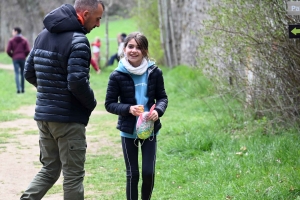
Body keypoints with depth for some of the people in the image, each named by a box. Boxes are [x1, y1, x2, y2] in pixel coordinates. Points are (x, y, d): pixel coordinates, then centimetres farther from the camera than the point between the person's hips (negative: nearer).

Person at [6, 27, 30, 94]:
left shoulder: (11, 40, -2)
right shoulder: (24, 40, 2)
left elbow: (8, 51, -7)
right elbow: (28, 50, -6)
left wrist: (12, 56, 9)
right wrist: (24, 56, 9)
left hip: (15, 59, -1)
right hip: (23, 59, 1)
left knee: (17, 74, -3)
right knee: (22, 73, 11)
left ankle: (18, 88, -15)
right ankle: (22, 88, 13)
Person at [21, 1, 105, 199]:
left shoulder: (44, 34, 9)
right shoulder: (77, 41, -17)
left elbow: (29, 72, 14)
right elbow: (77, 82, -24)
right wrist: (91, 103, -7)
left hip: (43, 115, 8)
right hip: (69, 118, -7)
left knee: (49, 169, 17)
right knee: (73, 175, 3)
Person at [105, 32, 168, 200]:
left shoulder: (154, 72, -5)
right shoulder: (117, 76, -10)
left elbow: (162, 97, 5)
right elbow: (109, 104, -4)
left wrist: (158, 111, -16)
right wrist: (128, 109, -20)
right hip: (129, 130, -1)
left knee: (149, 172, 1)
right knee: (132, 173, 5)